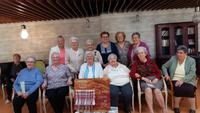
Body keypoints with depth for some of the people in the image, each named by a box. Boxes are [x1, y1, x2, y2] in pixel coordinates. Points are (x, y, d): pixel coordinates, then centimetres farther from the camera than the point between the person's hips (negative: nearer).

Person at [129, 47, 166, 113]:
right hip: (144, 81, -1)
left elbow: (158, 72, 10)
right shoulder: (136, 64, 10)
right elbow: (132, 74, -2)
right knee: (148, 89, -34)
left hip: (155, 79, 1)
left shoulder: (151, 62, 13)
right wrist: (143, 78, -11)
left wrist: (156, 79, -11)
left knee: (157, 90, -30)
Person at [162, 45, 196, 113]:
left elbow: (192, 74, -8)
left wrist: (182, 80, -22)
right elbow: (164, 66, 15)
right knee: (178, 89, -31)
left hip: (187, 81, -1)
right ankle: (176, 107, -10)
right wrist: (166, 74, -3)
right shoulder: (173, 58, 7)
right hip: (175, 80, 1)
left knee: (190, 90, -32)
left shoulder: (191, 60, 1)